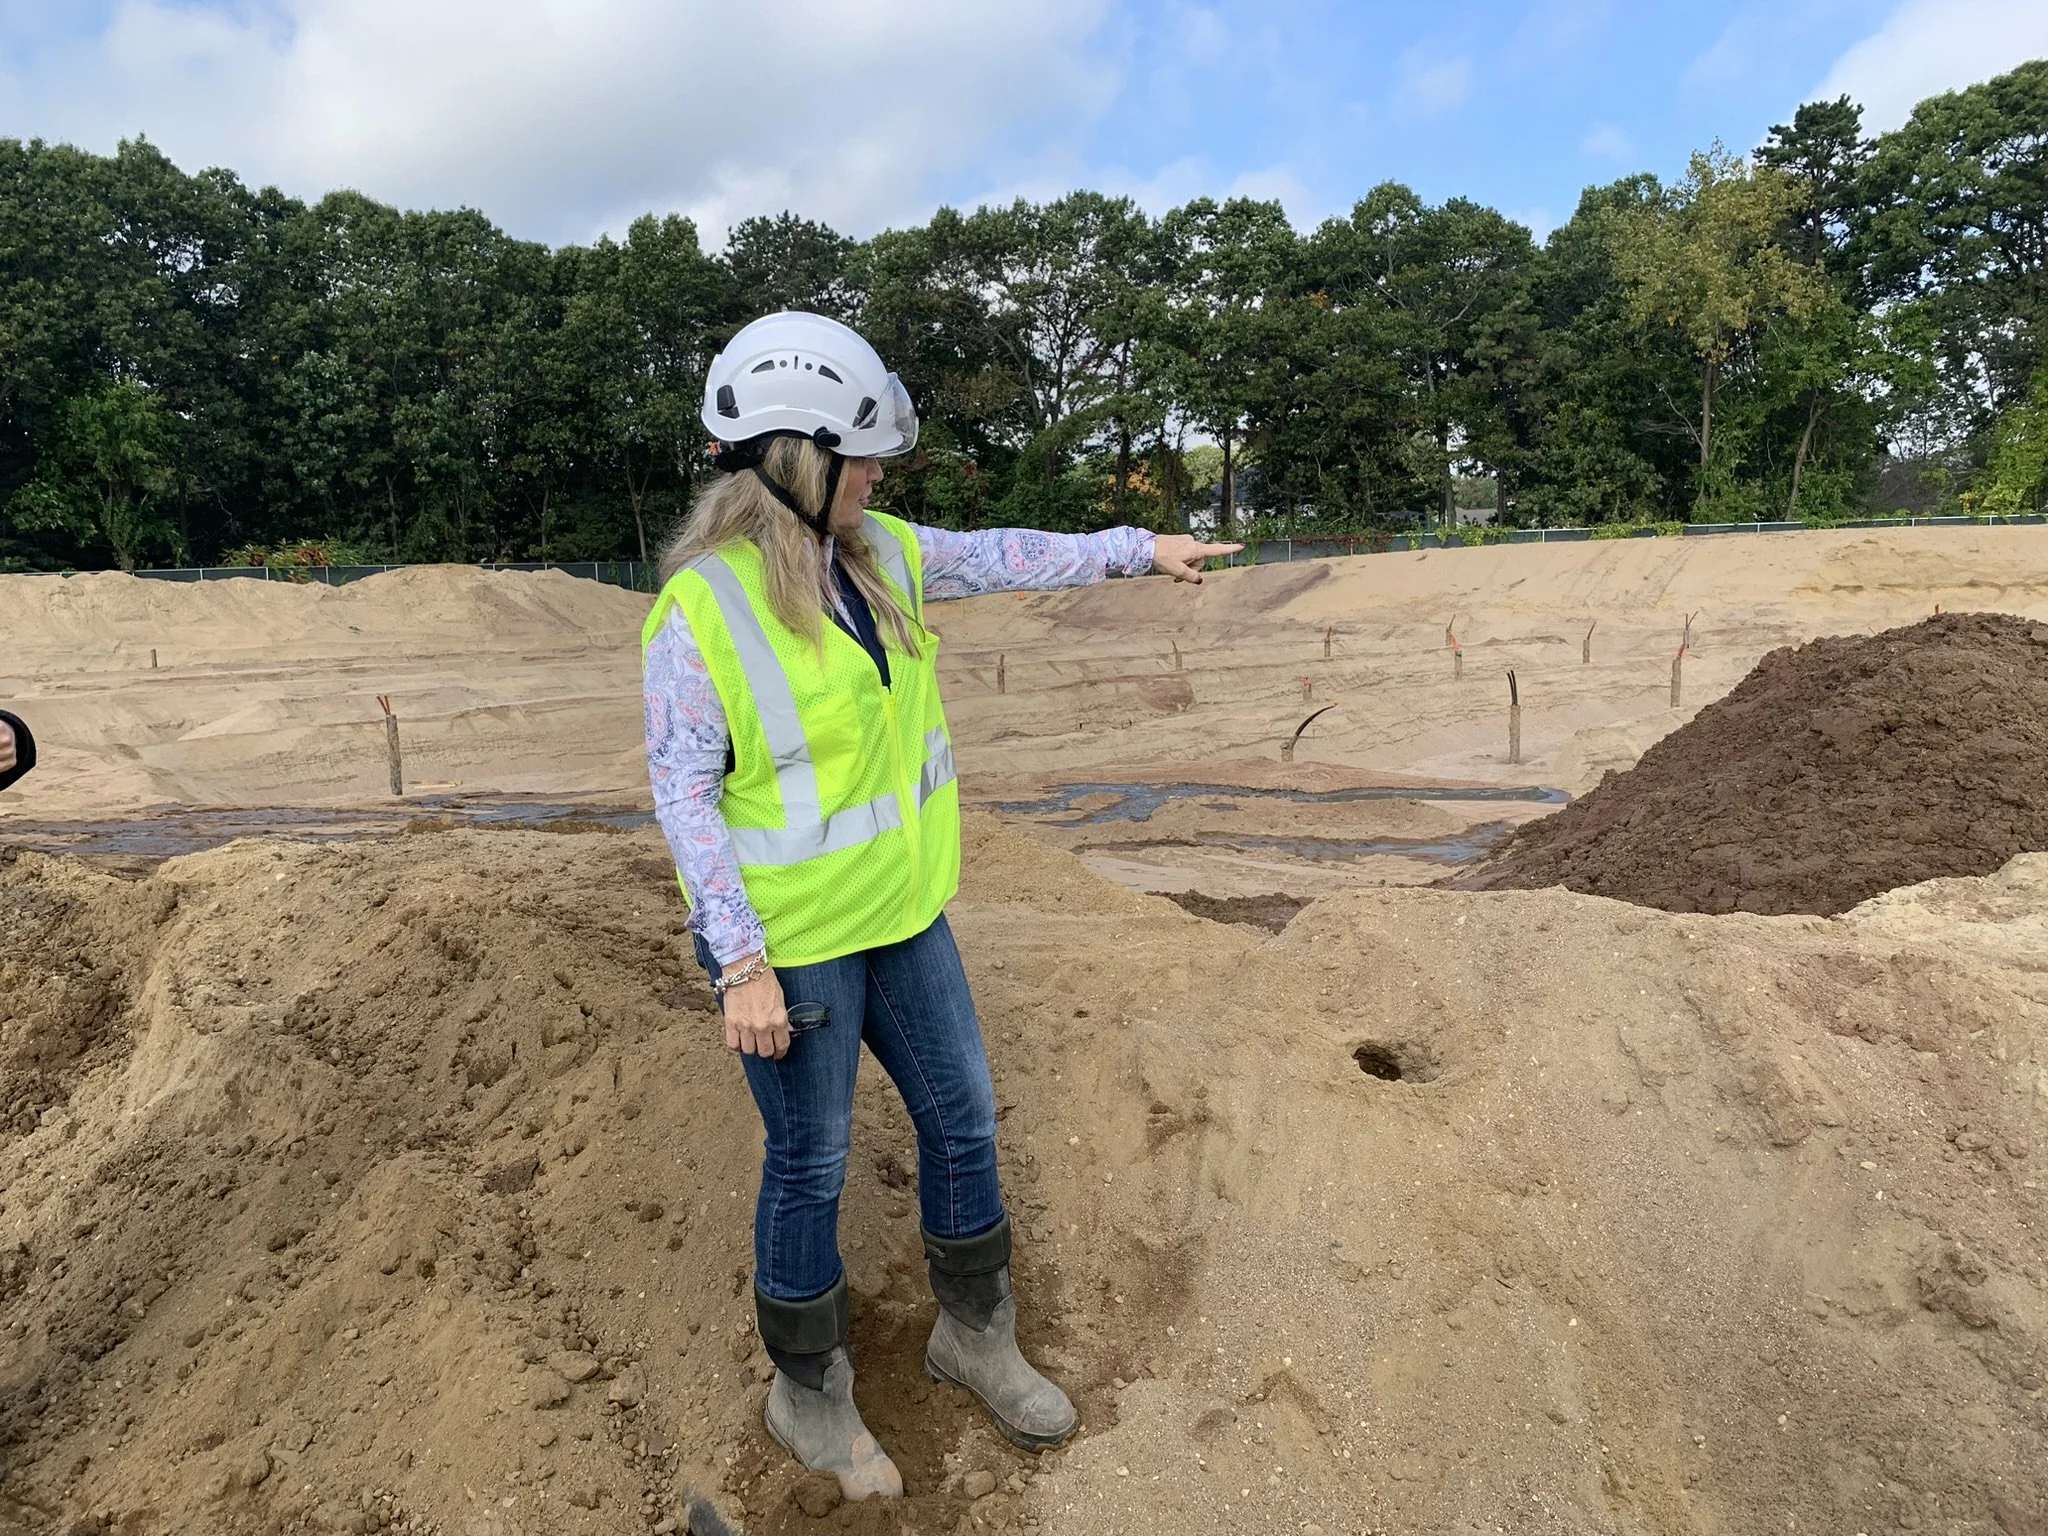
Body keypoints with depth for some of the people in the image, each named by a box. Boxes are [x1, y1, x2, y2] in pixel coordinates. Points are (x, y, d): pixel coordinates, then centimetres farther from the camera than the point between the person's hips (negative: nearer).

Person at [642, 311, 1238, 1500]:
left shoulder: (878, 553, -1)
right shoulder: (701, 611, -20)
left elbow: (1002, 559, 12)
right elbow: (684, 795, -17)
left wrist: (1137, 548, 14)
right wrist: (742, 964, -19)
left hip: (897, 909, 7)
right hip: (788, 938, -7)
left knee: (964, 1121, 16)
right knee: (811, 1166, 10)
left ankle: (975, 1336, 41)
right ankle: (809, 1393, 37)